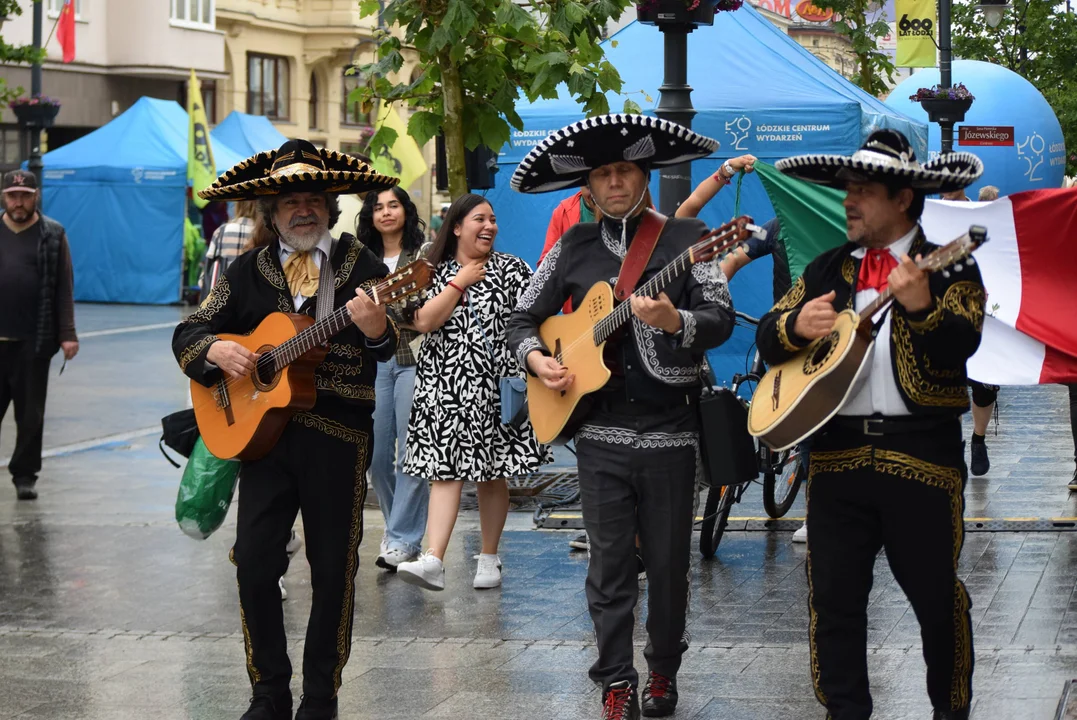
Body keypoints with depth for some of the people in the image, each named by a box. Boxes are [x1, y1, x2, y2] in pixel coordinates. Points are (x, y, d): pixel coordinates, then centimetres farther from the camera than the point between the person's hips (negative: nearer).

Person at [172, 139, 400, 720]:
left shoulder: (360, 266, 0)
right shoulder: (248, 272, 8)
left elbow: (390, 347, -10)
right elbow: (188, 333, 12)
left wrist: (376, 329, -34)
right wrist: (214, 350, -10)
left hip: (338, 438, -2)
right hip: (265, 432, 2)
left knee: (333, 569, 4)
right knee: (254, 563, -2)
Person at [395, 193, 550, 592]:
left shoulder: (511, 268, 6)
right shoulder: (434, 272, 7)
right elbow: (424, 322, -8)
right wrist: (460, 281, -6)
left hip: (496, 386, 0)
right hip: (446, 386, 0)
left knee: (492, 473, 5)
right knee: (446, 470, -8)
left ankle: (489, 558, 16)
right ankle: (433, 562, -16)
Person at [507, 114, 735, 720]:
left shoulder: (687, 239, -1)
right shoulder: (574, 248, 9)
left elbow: (721, 320, -12)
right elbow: (524, 319, 18)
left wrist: (674, 322, -30)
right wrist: (536, 358, -2)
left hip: (670, 430, -2)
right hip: (600, 430, 2)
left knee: (669, 563, 6)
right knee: (610, 562, 3)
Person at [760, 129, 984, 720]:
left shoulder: (950, 268, 0)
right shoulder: (826, 270, 15)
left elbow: (958, 347, -15)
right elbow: (767, 337, 12)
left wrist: (920, 307, -33)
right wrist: (796, 326, -10)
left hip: (922, 453, -4)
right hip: (837, 451, 4)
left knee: (936, 596, 3)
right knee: (832, 597, 5)